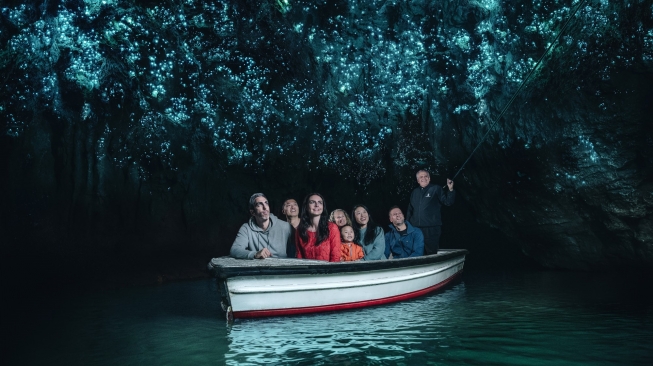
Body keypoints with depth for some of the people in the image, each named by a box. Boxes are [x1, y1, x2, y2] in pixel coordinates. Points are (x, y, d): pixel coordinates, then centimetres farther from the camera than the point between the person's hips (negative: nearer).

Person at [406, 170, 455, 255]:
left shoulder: (436, 189, 0)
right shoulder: (415, 192, 15)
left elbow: (448, 202, -11)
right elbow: (409, 210, 20)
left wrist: (450, 189, -26)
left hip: (431, 229, -5)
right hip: (415, 229, 5)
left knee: (431, 253, -2)